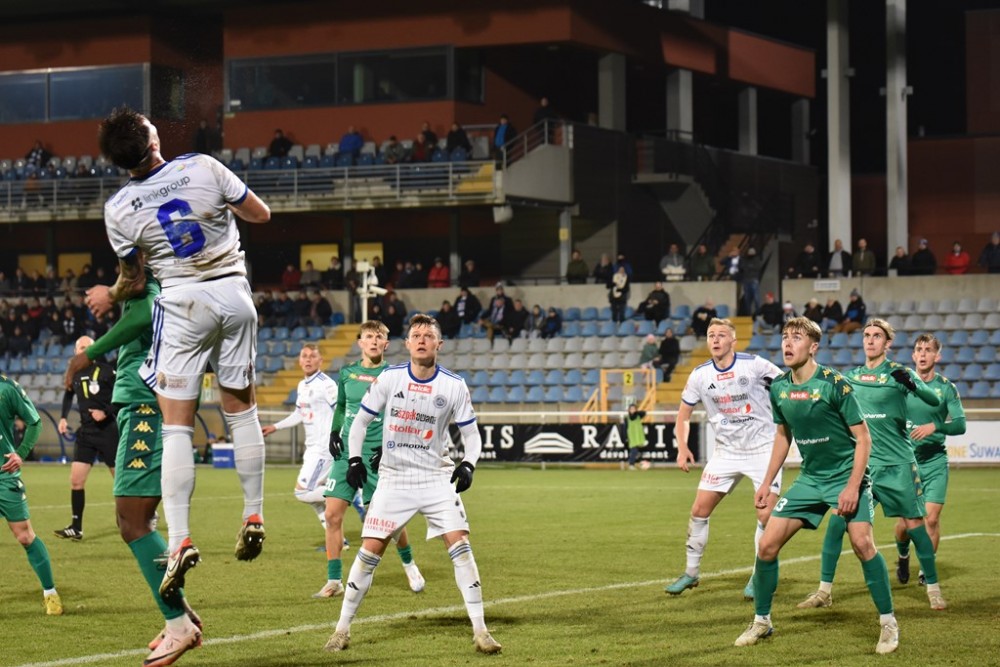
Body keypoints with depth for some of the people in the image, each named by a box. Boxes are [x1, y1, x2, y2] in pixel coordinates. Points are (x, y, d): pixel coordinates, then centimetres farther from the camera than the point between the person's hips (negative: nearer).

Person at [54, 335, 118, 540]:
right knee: (76, 480, -3)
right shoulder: (74, 373, 7)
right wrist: (63, 418, 15)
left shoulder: (106, 371, -9)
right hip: (85, 432, 5)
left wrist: (106, 412, -20)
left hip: (108, 430, -5)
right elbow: (68, 394, 26)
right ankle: (76, 527, 3)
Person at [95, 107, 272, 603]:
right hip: (233, 294, 2)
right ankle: (254, 516, 18)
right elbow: (260, 214, 5)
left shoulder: (119, 209, -7)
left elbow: (134, 280, 6)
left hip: (182, 305, -2)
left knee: (176, 427, -1)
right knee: (241, 409, 16)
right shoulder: (203, 168, -7)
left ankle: (179, 539, -12)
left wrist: (109, 297, 27)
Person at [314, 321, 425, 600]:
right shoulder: (347, 373, 7)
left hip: (376, 454, -3)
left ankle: (408, 564, 28)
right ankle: (334, 581, 2)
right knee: (333, 514, -6)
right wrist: (334, 432, 6)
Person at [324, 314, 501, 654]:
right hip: (394, 479, 0)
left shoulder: (454, 386, -4)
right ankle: (343, 628, 8)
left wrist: (468, 464, -15)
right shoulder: (389, 378, -3)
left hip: (437, 477, 0)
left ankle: (480, 630, -6)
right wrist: (354, 459, -6)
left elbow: (471, 434, 4)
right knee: (370, 551, -4)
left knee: (460, 546, -12)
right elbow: (360, 421, 7)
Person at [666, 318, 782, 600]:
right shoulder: (700, 375, -3)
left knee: (766, 515, -9)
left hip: (762, 448, -3)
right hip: (726, 450, 3)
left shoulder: (754, 365, -13)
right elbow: (683, 414, 9)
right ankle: (691, 573, 16)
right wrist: (682, 448, -4)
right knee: (699, 510, 0)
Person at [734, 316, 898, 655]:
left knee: (862, 543, -19)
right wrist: (766, 483, 14)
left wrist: (852, 487, -22)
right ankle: (761, 621, 16)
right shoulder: (778, 388, 0)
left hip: (846, 475, -5)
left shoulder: (835, 384, -16)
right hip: (810, 478, 5)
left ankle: (888, 622, -3)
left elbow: (863, 438, -13)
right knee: (767, 545, -2)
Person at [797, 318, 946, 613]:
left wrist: (911, 383, -37)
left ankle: (933, 588, 12)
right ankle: (825, 590, 3)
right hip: (859, 463, 4)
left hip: (896, 464, -3)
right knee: (837, 520, -5)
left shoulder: (898, 373, -5)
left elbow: (933, 400, -16)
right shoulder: (851, 377, 9)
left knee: (914, 523, -2)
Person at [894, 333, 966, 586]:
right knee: (905, 521, 0)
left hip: (935, 461, 0)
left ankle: (927, 570, 10)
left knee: (931, 518, -9)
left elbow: (960, 424, -9)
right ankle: (903, 557, 32)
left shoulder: (947, 387, -1)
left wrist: (935, 427, -24)